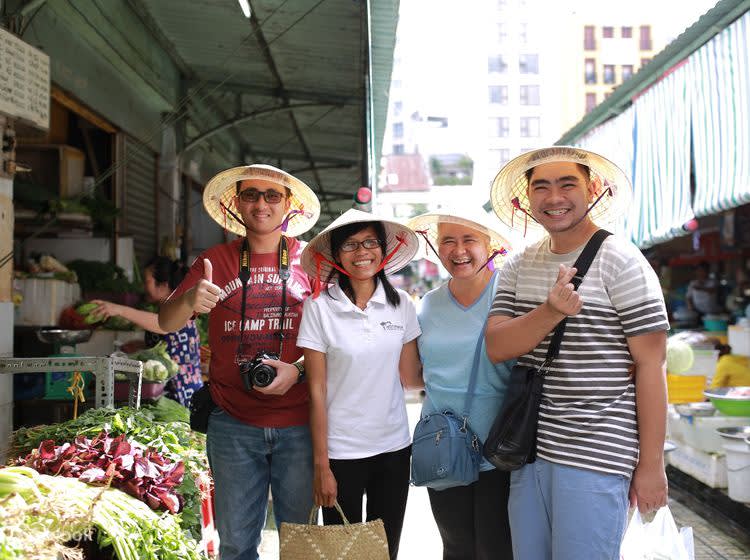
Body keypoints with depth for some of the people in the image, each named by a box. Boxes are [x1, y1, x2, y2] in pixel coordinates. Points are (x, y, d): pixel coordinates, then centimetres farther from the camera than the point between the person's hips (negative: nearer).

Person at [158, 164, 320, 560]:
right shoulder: (215, 261, 6)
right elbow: (165, 323, -1)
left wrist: (298, 370, -16)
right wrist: (188, 301, -23)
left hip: (298, 425, -1)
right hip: (233, 425, 1)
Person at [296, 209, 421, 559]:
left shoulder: (400, 304, 1)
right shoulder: (319, 307, -8)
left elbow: (408, 374, 6)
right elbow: (317, 390, -8)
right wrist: (321, 465, -7)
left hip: (394, 447, 3)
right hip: (341, 451, -3)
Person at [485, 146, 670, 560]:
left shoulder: (621, 262, -7)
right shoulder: (517, 267, 8)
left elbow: (651, 365, -9)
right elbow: (497, 347, -3)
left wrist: (651, 465, -11)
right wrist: (550, 312, -21)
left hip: (595, 460, -5)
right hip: (528, 450, 6)